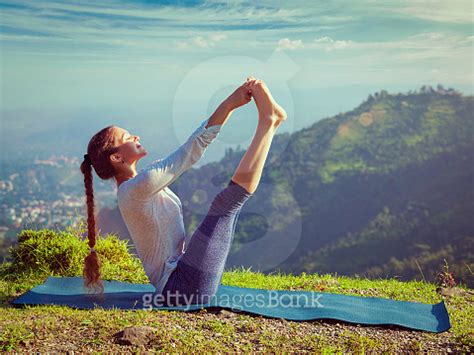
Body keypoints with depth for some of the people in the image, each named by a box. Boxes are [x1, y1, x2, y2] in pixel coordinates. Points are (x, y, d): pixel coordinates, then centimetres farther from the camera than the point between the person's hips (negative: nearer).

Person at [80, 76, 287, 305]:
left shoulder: (139, 186, 11)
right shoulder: (135, 189, -19)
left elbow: (192, 146, 10)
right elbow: (191, 151, -23)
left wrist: (231, 105, 6)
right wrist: (229, 104, -21)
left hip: (182, 277, 10)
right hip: (185, 287, -10)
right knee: (229, 198, -16)